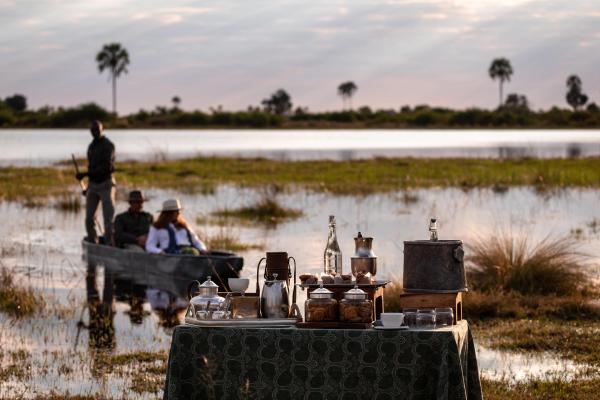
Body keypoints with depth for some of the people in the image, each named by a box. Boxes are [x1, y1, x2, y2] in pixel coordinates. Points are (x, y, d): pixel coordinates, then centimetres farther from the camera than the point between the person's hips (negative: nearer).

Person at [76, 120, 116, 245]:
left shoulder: (108, 145, -8)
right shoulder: (91, 146, 15)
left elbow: (106, 167, -17)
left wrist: (85, 174, -18)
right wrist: (88, 188, 18)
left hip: (106, 184, -7)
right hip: (92, 185, 7)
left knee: (108, 218, -7)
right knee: (89, 219, 3)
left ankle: (109, 244, -5)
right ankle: (92, 244, 12)